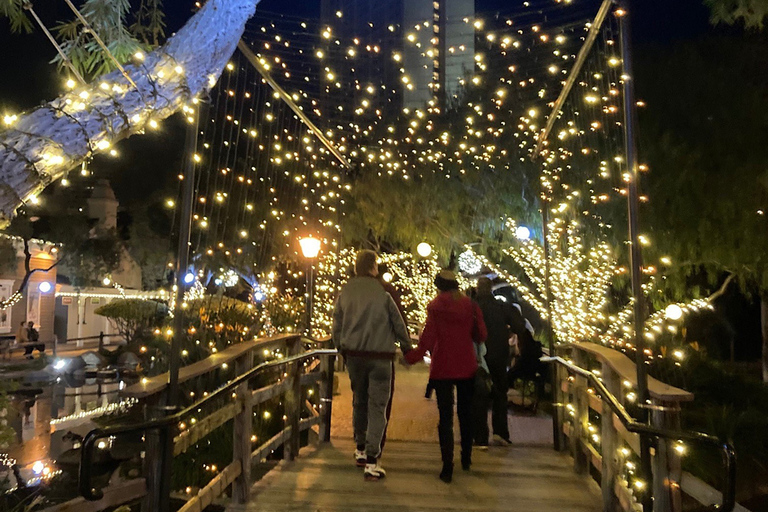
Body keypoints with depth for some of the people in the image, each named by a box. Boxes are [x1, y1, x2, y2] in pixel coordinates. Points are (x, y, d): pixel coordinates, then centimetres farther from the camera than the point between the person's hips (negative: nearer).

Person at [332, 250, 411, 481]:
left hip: (354, 356, 5)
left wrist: (342, 349, 22)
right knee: (377, 407, 1)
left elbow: (337, 326, 8)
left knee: (359, 402, 20)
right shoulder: (382, 294, -11)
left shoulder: (344, 293, 1)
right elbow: (398, 324, -4)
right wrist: (407, 347, 12)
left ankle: (361, 449, 33)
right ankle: (371, 461, -1)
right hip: (380, 357, -4)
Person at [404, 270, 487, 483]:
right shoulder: (470, 305, 1)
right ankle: (466, 459, 30)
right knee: (465, 413, 18)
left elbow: (428, 337, -14)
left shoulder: (435, 306, -7)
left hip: (442, 367, -3)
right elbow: (481, 336, 3)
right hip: (467, 367, 3)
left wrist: (411, 357, -6)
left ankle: (447, 467, 0)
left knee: (445, 416, 1)